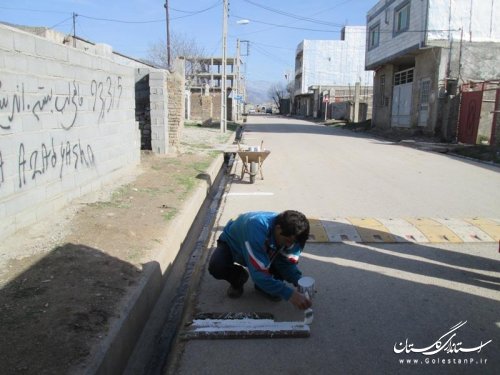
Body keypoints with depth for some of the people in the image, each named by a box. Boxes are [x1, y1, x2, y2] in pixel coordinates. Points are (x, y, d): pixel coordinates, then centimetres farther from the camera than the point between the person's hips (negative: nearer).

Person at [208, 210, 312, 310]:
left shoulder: (290, 235, -26)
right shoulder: (257, 228, -46)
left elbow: (288, 264, -15)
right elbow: (259, 273, -46)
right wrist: (289, 294, -50)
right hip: (231, 244, -4)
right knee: (216, 267, -34)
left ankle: (268, 286, 4)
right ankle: (238, 280, 0)